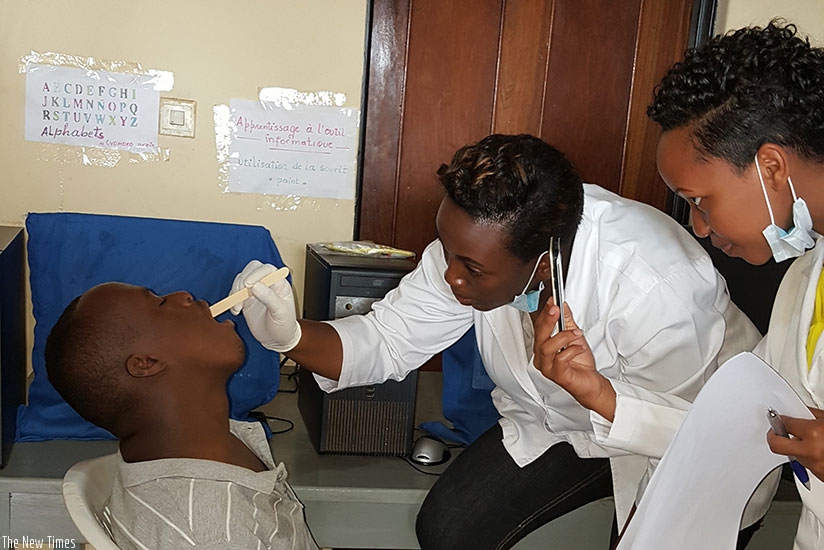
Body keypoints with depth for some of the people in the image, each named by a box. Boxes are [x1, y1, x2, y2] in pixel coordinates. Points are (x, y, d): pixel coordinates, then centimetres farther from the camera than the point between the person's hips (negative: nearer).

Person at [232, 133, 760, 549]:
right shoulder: (476, 242, -21)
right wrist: (291, 336, -33)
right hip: (556, 425, 4)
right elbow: (386, 341, -14)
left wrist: (595, 391, -46)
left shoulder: (660, 285, -38)